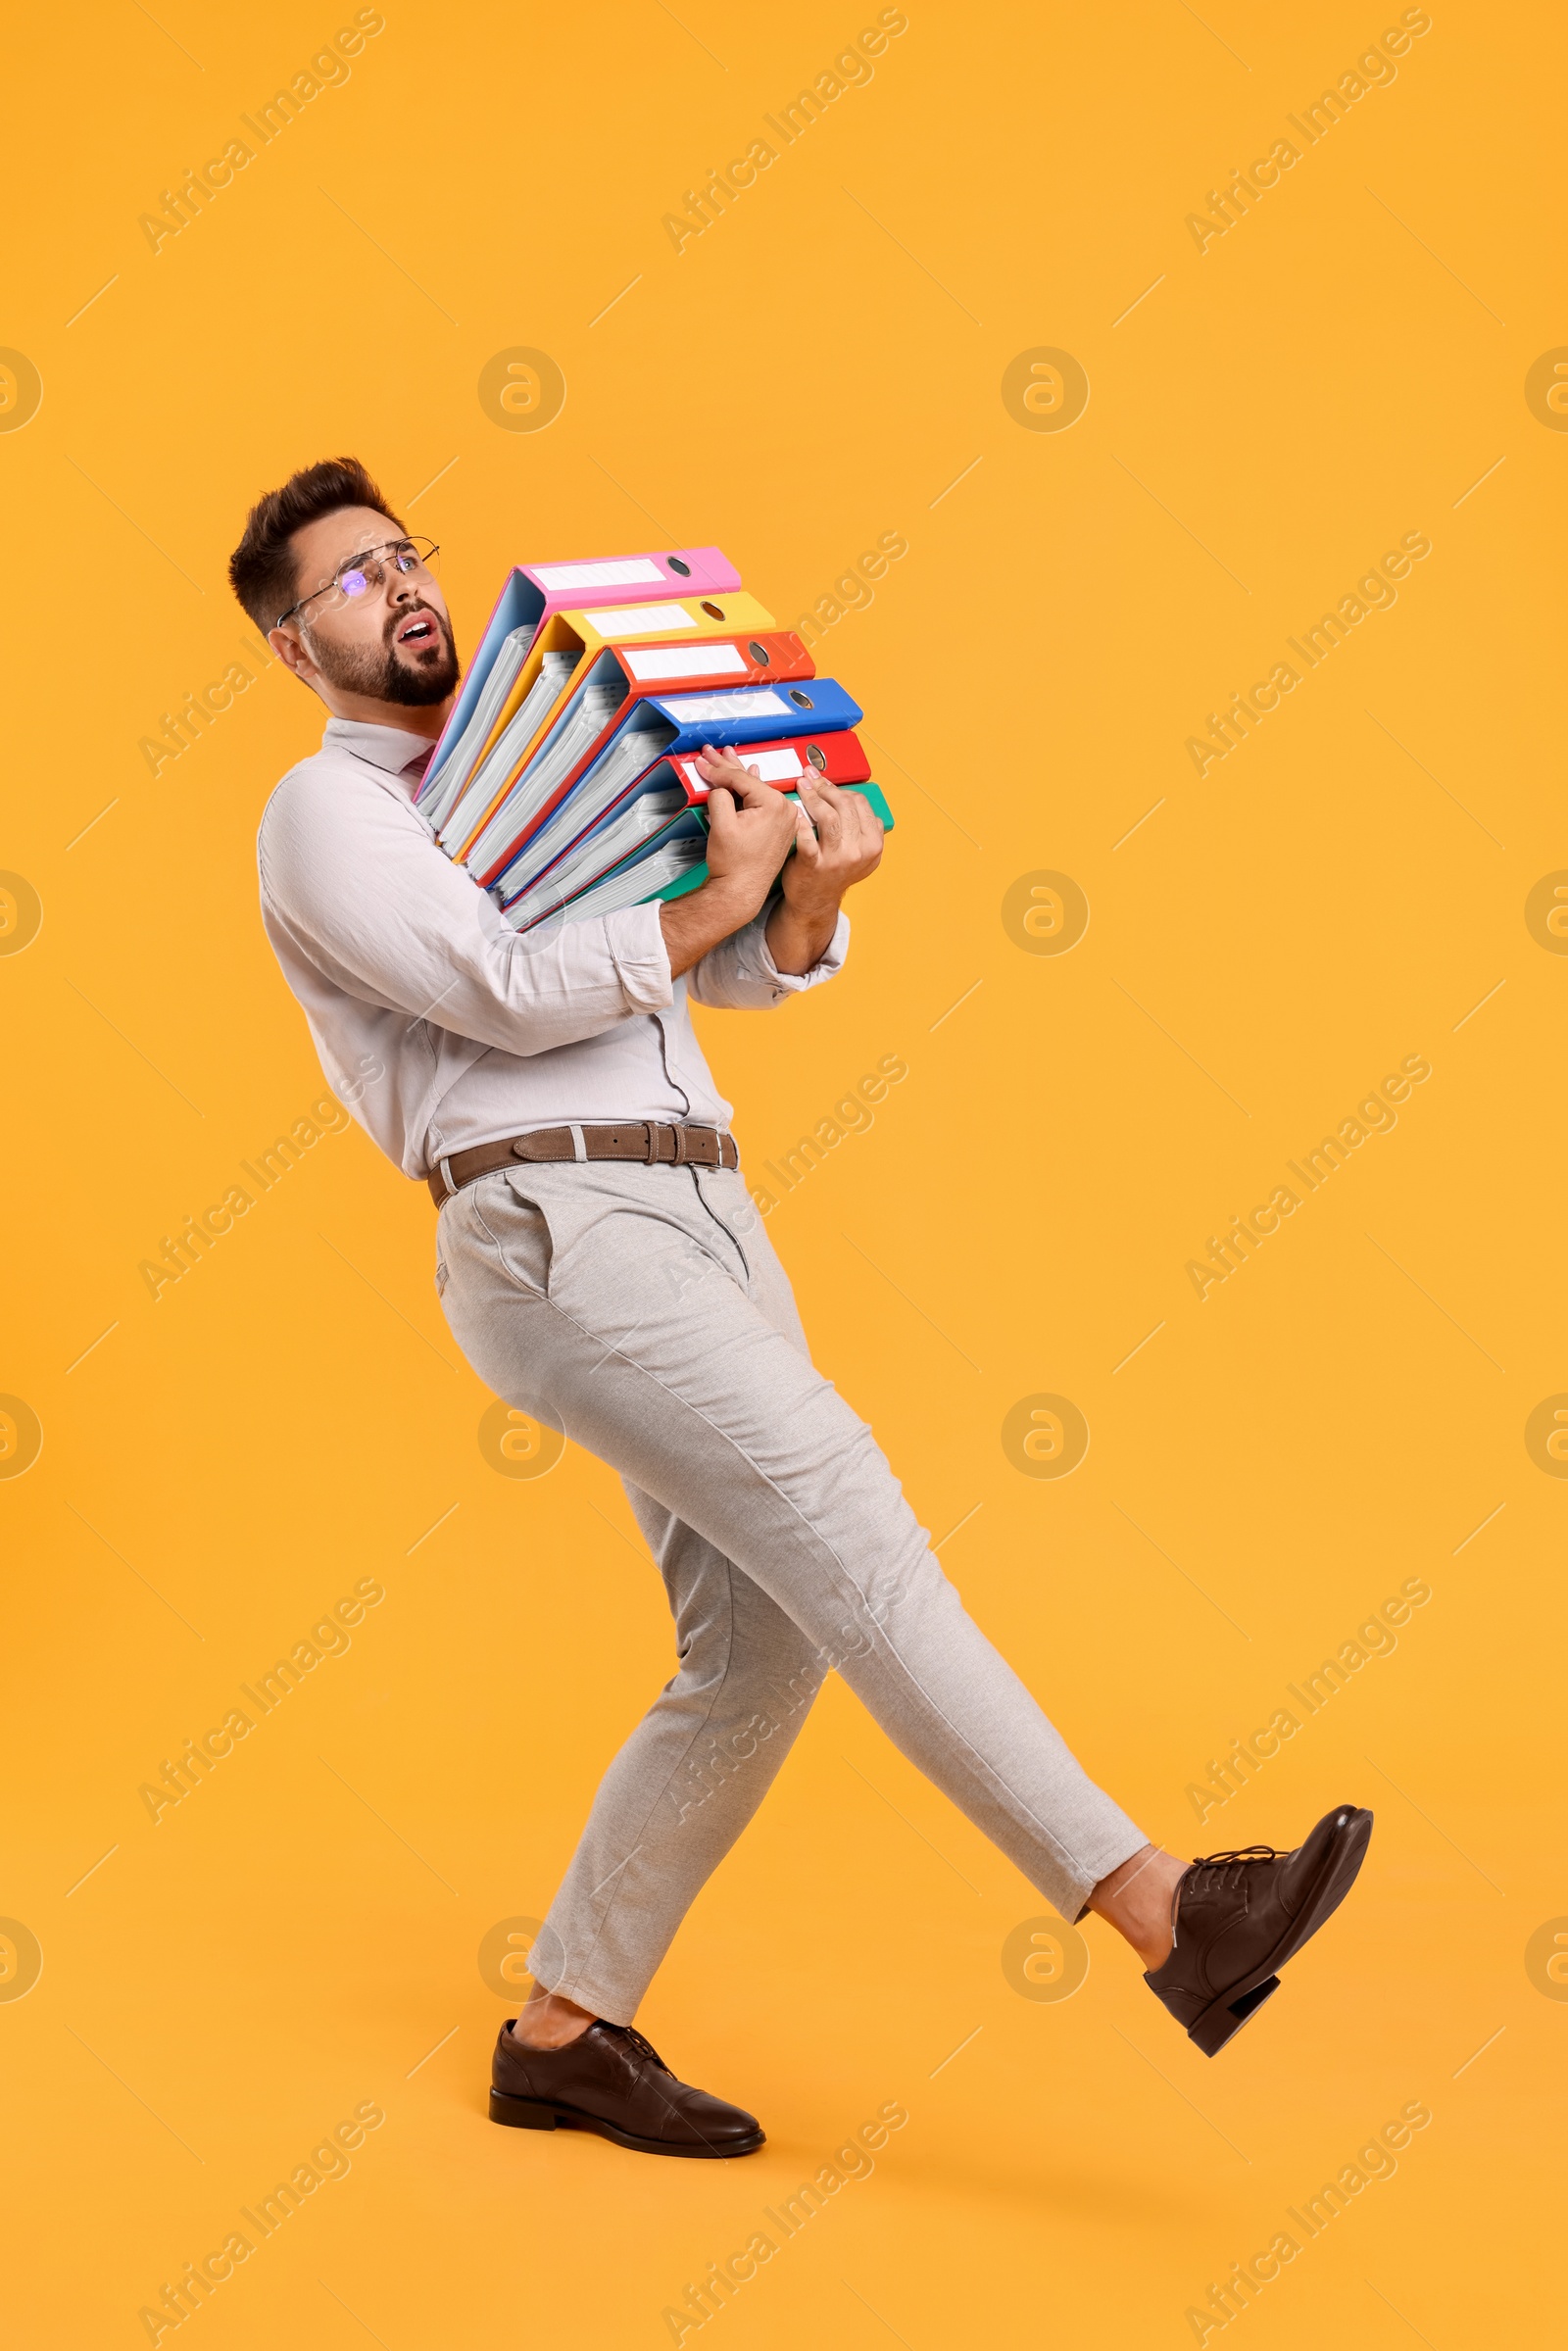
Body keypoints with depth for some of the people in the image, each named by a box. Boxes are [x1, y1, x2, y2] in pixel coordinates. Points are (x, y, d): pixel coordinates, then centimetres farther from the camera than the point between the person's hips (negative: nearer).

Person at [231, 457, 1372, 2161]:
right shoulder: (326, 817, 5)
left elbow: (747, 973, 17)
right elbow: (512, 997, -11)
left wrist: (809, 894, -4)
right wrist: (720, 893, -6)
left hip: (708, 1223, 8)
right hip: (562, 1230, -7)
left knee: (764, 1650, 2)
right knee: (855, 1532, -19)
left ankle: (564, 2033, 15)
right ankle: (1163, 1911, -20)